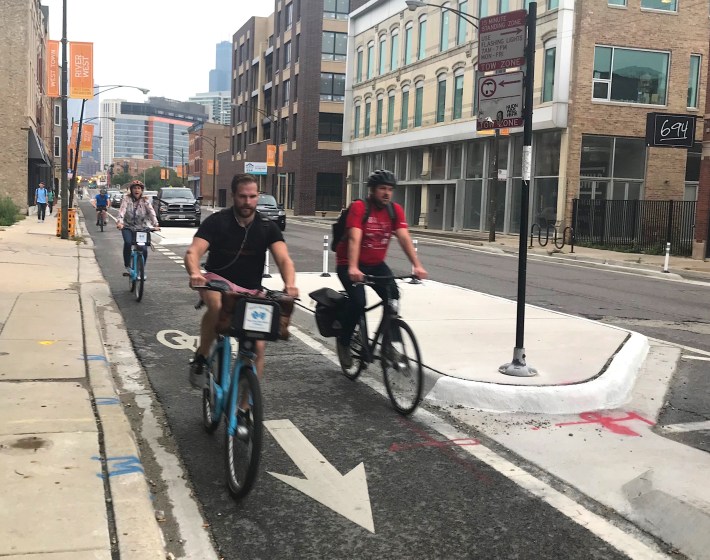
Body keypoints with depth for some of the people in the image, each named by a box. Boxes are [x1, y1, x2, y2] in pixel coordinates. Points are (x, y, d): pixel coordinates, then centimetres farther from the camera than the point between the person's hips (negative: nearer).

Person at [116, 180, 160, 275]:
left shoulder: (145, 201, -3)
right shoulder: (126, 199, -6)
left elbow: (152, 213, -14)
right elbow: (122, 211, -19)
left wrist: (155, 225, -30)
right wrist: (119, 222, -36)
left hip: (142, 227, 1)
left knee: (144, 249, -13)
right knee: (128, 243, -28)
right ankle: (127, 265, -7)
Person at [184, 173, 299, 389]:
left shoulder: (267, 227, -7)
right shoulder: (217, 221, -12)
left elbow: (284, 259, -21)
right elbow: (193, 252, -24)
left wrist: (290, 284, -43)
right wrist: (195, 274, -47)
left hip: (251, 290, 2)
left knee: (258, 347, -8)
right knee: (217, 306, -38)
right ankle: (200, 358, -14)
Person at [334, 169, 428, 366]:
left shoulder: (395, 210, -5)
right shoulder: (359, 207, -19)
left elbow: (404, 238, -14)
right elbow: (354, 239, -31)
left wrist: (417, 265, -27)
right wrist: (353, 268, -45)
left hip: (376, 264, 5)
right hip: (349, 265, -5)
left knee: (393, 296, -16)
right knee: (358, 302, -23)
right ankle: (343, 342, 2)